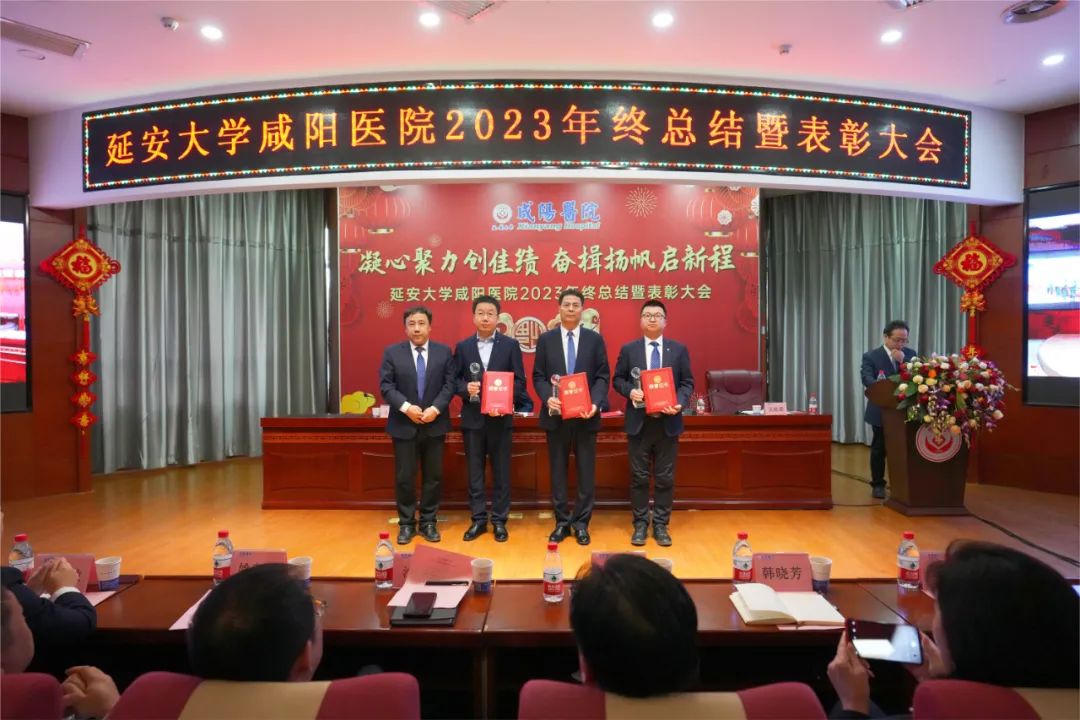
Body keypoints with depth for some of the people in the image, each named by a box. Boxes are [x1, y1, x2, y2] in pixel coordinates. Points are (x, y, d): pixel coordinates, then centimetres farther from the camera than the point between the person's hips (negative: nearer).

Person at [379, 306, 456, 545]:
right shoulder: (392, 352, 2)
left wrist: (436, 408, -15)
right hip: (403, 425, -1)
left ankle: (428, 522, 21)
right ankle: (406, 524, 18)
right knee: (404, 477, 4)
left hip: (434, 424, 1)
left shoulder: (444, 352, 3)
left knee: (433, 476, 7)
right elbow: (386, 386, -4)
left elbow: (449, 384, -1)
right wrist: (406, 407, -18)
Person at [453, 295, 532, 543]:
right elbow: (454, 379, 6)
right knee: (475, 471, 8)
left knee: (501, 471, 6)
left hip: (501, 417, -1)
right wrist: (466, 388, -16)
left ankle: (499, 520, 17)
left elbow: (519, 381, -1)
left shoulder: (510, 345, 2)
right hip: (472, 417, 2)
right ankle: (478, 519, 19)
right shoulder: (463, 346, 6)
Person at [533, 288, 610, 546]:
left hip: (585, 414, 0)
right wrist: (547, 398, -15)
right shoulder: (546, 339, 5)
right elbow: (538, 376, 3)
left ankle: (581, 523, 18)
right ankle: (561, 522, 20)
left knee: (586, 471, 5)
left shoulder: (595, 339, 4)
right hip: (556, 415, 0)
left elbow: (603, 376, 1)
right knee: (558, 471, 8)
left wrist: (595, 402, -15)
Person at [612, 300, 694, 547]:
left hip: (668, 422, 1)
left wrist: (680, 403, -13)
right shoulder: (628, 349, 4)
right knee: (639, 476, 6)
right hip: (639, 421, 0)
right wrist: (630, 391, -14)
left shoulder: (679, 349, 6)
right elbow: (618, 379, 6)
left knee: (665, 477, 7)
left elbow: (687, 382, 5)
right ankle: (640, 524, 18)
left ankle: (661, 525, 19)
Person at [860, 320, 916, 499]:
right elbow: (867, 379, -19)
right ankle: (878, 485, 17)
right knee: (879, 449, 5)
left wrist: (904, 360, -17)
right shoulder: (870, 356, -5)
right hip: (881, 411, -3)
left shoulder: (910, 354, 7)